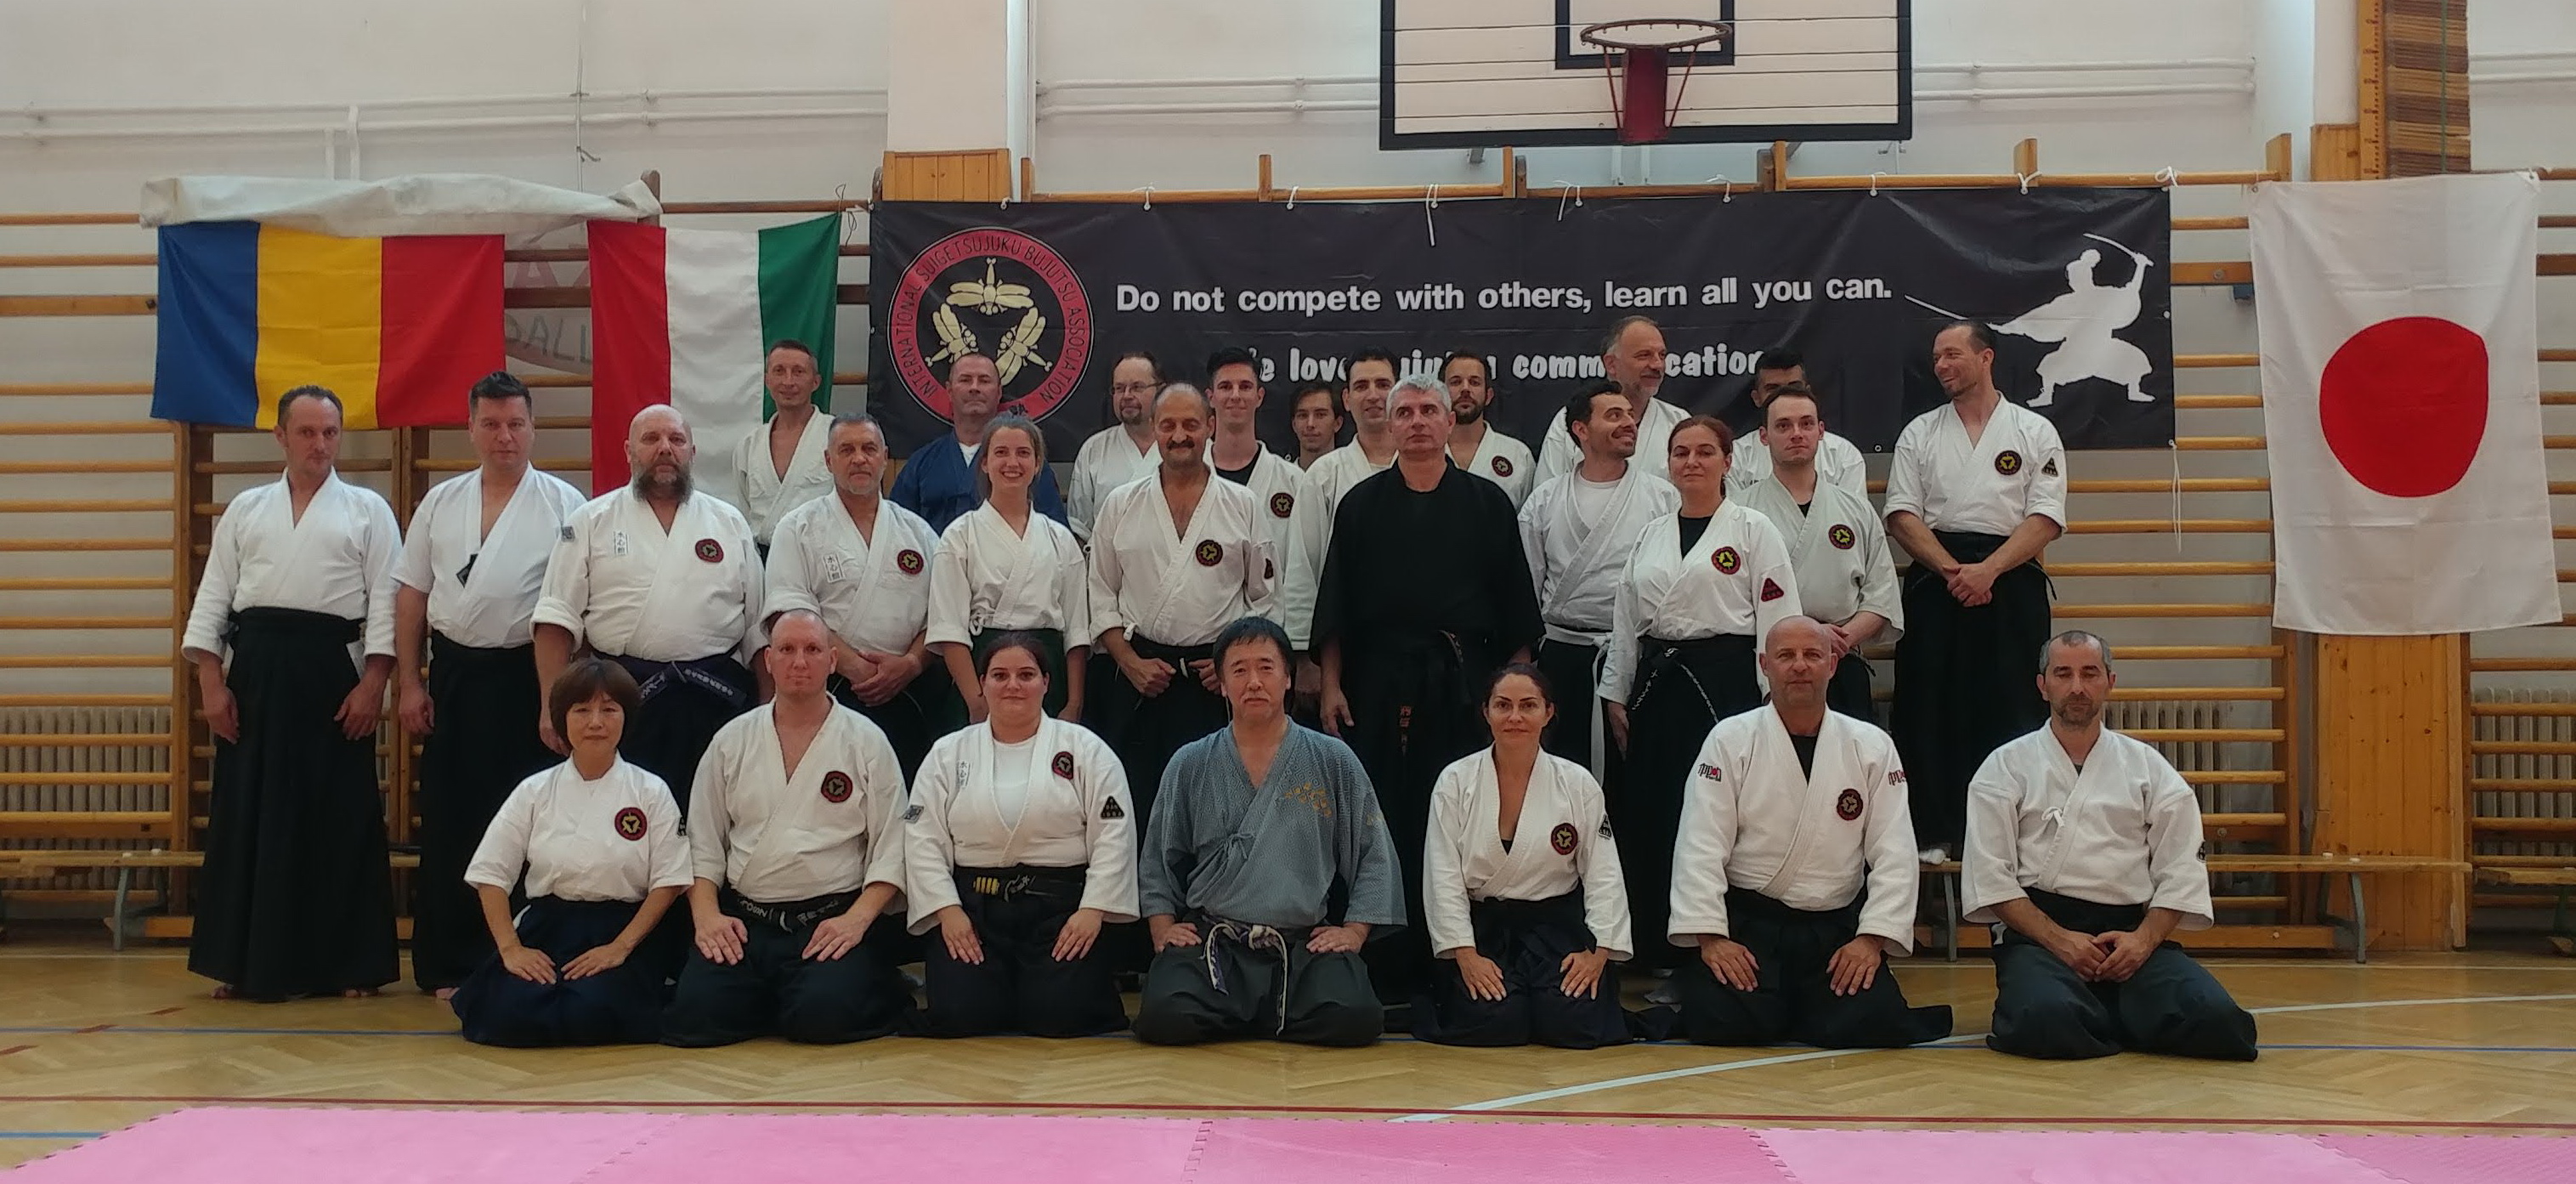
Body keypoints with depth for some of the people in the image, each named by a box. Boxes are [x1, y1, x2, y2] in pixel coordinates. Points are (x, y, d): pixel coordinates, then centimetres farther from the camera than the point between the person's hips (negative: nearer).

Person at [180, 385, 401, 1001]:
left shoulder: (367, 510, 6)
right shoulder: (246, 508, 13)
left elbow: (385, 602, 0)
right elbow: (214, 596, 9)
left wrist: (372, 684, -9)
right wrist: (212, 684, 0)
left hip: (331, 670, -2)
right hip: (255, 670, 2)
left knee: (342, 817, 0)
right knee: (248, 812, 3)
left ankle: (349, 963, 9)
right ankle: (246, 962, 13)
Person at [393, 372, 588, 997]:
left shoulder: (563, 504, -2)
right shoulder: (440, 502, 8)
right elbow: (412, 596, 10)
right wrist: (409, 684, 4)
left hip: (525, 677, -3)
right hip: (453, 676, 3)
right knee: (448, 823, 5)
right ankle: (447, 965, 14)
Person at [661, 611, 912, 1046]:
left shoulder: (867, 741, 4)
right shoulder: (732, 740, 12)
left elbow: (891, 848, 1)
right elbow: (703, 842, 12)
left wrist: (857, 919, -13)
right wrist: (706, 913, -3)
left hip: (833, 919, -3)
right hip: (742, 920, 3)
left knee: (823, 1014, -29)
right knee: (695, 1016, -20)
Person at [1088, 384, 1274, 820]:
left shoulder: (1242, 506, 7)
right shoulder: (1121, 505, 8)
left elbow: (1265, 597, 9)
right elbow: (1102, 597, 8)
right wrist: (1132, 663, -4)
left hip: (1216, 680, 0)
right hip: (1139, 678, 1)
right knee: (1134, 800, 0)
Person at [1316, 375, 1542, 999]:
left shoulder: (1486, 503, 6)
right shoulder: (1362, 505, 7)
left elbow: (1515, 604, 7)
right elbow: (1335, 604, 7)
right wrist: (1331, 685, 1)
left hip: (1464, 684, 0)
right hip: (1379, 682, 0)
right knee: (1385, 817, -1)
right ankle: (1389, 965, 6)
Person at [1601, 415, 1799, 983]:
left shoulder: (1753, 530, -1)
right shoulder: (1652, 536, 14)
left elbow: (1778, 620, -5)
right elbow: (1626, 621, 17)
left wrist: (1771, 707, -10)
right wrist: (1616, 696, 12)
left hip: (1723, 685, -5)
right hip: (1657, 687, 5)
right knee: (1652, 820, 4)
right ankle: (1670, 964, 14)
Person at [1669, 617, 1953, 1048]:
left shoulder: (1872, 746, 5)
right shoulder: (1730, 740, -1)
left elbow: (1894, 854, 3)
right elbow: (1700, 846, -6)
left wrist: (1872, 938, -9)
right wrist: (1710, 937, -15)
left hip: (1837, 928, 2)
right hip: (1747, 922, -2)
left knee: (1869, 1021, -22)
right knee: (1723, 1020, -26)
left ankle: (1797, 1009, 13)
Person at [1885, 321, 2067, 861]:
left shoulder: (2034, 432, 6)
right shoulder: (1920, 433, 11)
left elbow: (2046, 520, -3)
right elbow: (1902, 516, 3)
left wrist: (1987, 570, -15)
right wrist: (1953, 570, -11)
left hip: (2009, 582, -1)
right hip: (1936, 581, 2)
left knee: (2012, 710, -3)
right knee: (1928, 709, -1)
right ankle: (1933, 831, 6)